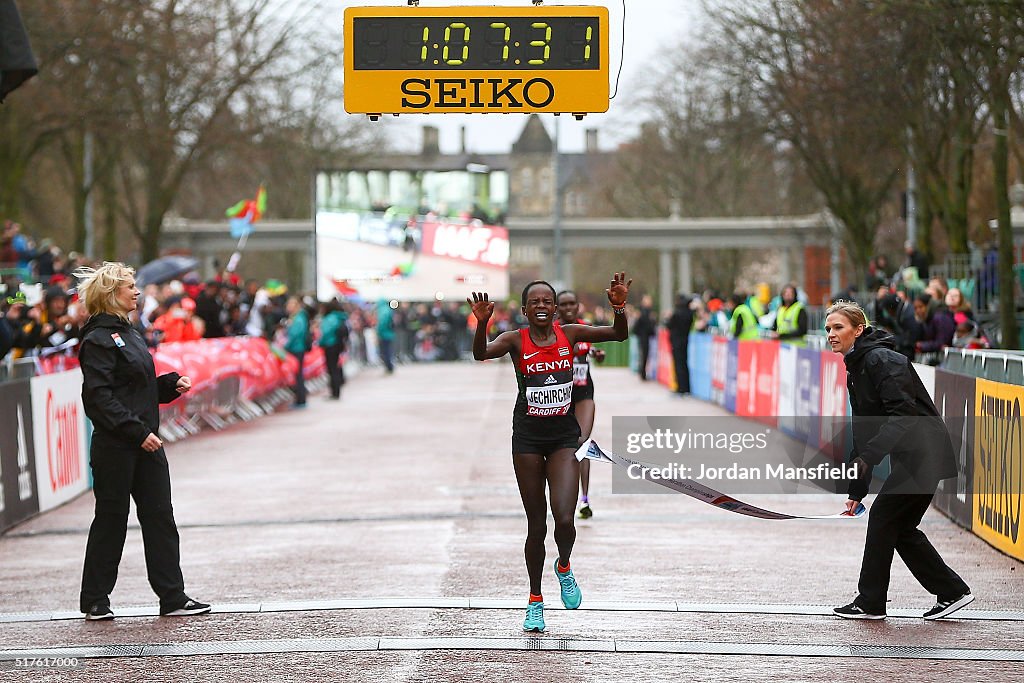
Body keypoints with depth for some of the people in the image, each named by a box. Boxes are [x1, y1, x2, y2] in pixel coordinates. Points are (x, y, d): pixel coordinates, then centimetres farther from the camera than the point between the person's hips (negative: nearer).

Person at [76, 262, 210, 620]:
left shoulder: (128, 333, 17)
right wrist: (138, 432, -21)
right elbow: (99, 397, -18)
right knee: (111, 519, 0)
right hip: (115, 446, -8)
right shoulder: (98, 340, -11)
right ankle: (95, 601, 11)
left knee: (159, 516, 5)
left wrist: (172, 384, 5)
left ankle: (173, 597, 8)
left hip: (146, 443, 8)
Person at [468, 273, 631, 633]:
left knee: (564, 520, -14)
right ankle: (535, 601, 22)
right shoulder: (515, 340, -5)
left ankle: (564, 568, 20)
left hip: (564, 435, 1)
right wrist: (482, 323, -41)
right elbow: (481, 353, -23)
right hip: (527, 437, -1)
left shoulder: (568, 334, 1)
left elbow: (619, 335, -4)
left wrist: (619, 306, -23)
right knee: (536, 525, 5)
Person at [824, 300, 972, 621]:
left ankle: (870, 602, 3)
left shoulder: (881, 360, -16)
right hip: (910, 459, 10)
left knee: (883, 517, -5)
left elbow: (903, 414, -25)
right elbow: (863, 431, 18)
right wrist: (857, 489, 17)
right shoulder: (855, 371, 15)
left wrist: (867, 457, -31)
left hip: (923, 456, -10)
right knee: (900, 527, 10)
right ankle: (952, 592, 17)